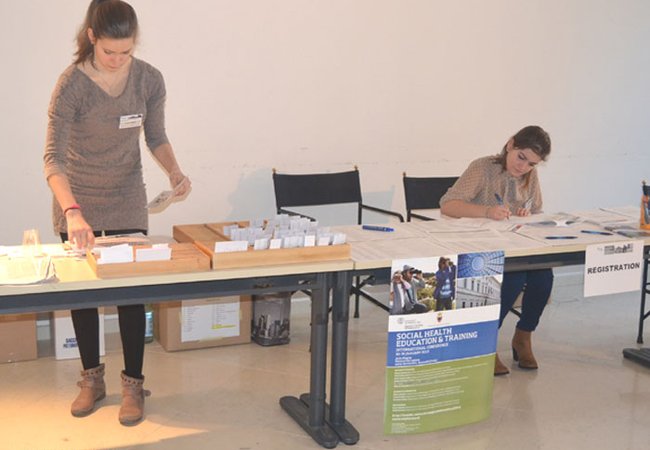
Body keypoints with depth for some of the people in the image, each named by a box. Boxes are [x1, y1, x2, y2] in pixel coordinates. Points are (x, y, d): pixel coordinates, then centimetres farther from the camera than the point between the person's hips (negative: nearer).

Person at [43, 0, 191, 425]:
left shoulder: (149, 79, -11)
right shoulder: (72, 83, -21)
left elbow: (156, 137, 3)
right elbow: (54, 157, -28)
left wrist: (175, 172, -17)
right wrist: (72, 213, -42)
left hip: (127, 199, 1)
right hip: (77, 202, -1)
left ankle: (133, 385, 15)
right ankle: (92, 378, 28)